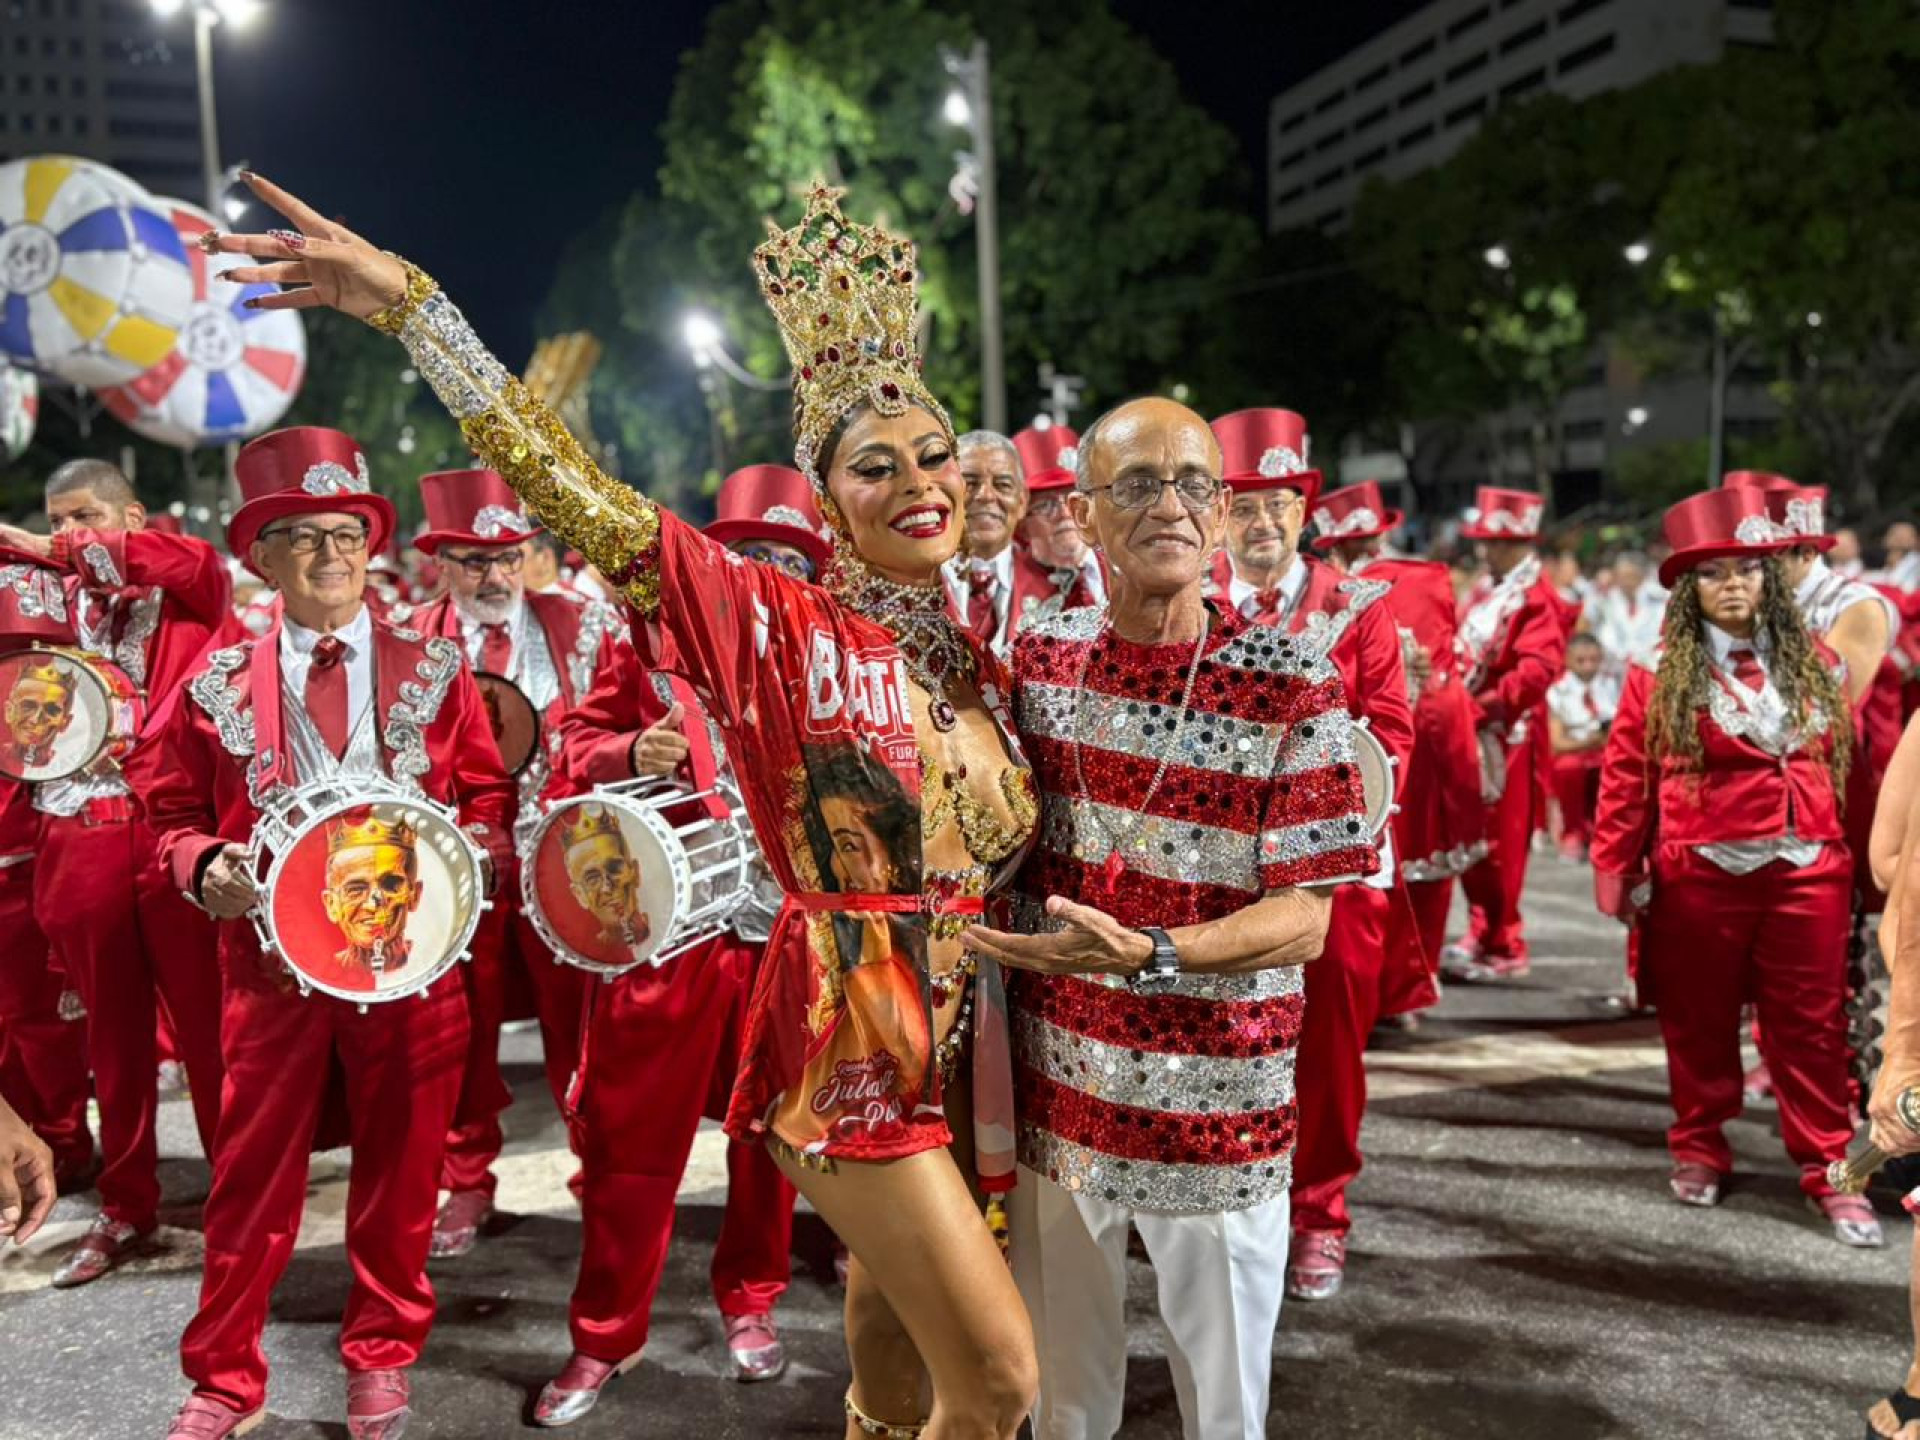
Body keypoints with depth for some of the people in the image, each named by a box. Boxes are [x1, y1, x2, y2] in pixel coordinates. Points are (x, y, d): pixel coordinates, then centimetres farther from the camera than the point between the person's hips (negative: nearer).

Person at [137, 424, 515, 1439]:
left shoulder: (434, 670, 4)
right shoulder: (217, 685, 4)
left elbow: (491, 797, 8)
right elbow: (172, 814, 8)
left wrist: (468, 852, -12)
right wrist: (206, 869, -12)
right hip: (271, 954, 0)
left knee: (400, 1163, 10)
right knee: (252, 1170, 7)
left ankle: (380, 1358, 30)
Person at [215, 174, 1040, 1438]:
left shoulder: (977, 655, 6)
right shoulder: (785, 626, -12)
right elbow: (581, 497, -21)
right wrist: (410, 303, -24)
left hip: (966, 1036, 6)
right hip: (853, 1038, -6)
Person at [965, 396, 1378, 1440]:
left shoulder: (1289, 678, -12)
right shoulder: (1040, 656, -1)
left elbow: (1302, 921, -14)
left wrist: (1145, 954, -28)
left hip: (1217, 1114, -3)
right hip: (1054, 1094, 3)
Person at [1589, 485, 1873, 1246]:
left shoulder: (1814, 664, 7)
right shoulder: (1658, 678, -2)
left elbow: (1845, 762, 10)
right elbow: (1624, 779, -2)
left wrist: (1860, 855, 8)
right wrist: (1614, 868, -6)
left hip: (1807, 873, 2)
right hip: (1700, 876, -1)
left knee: (1812, 1025, 6)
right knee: (1698, 1022, 11)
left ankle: (1827, 1169, 17)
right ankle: (1699, 1152, 28)